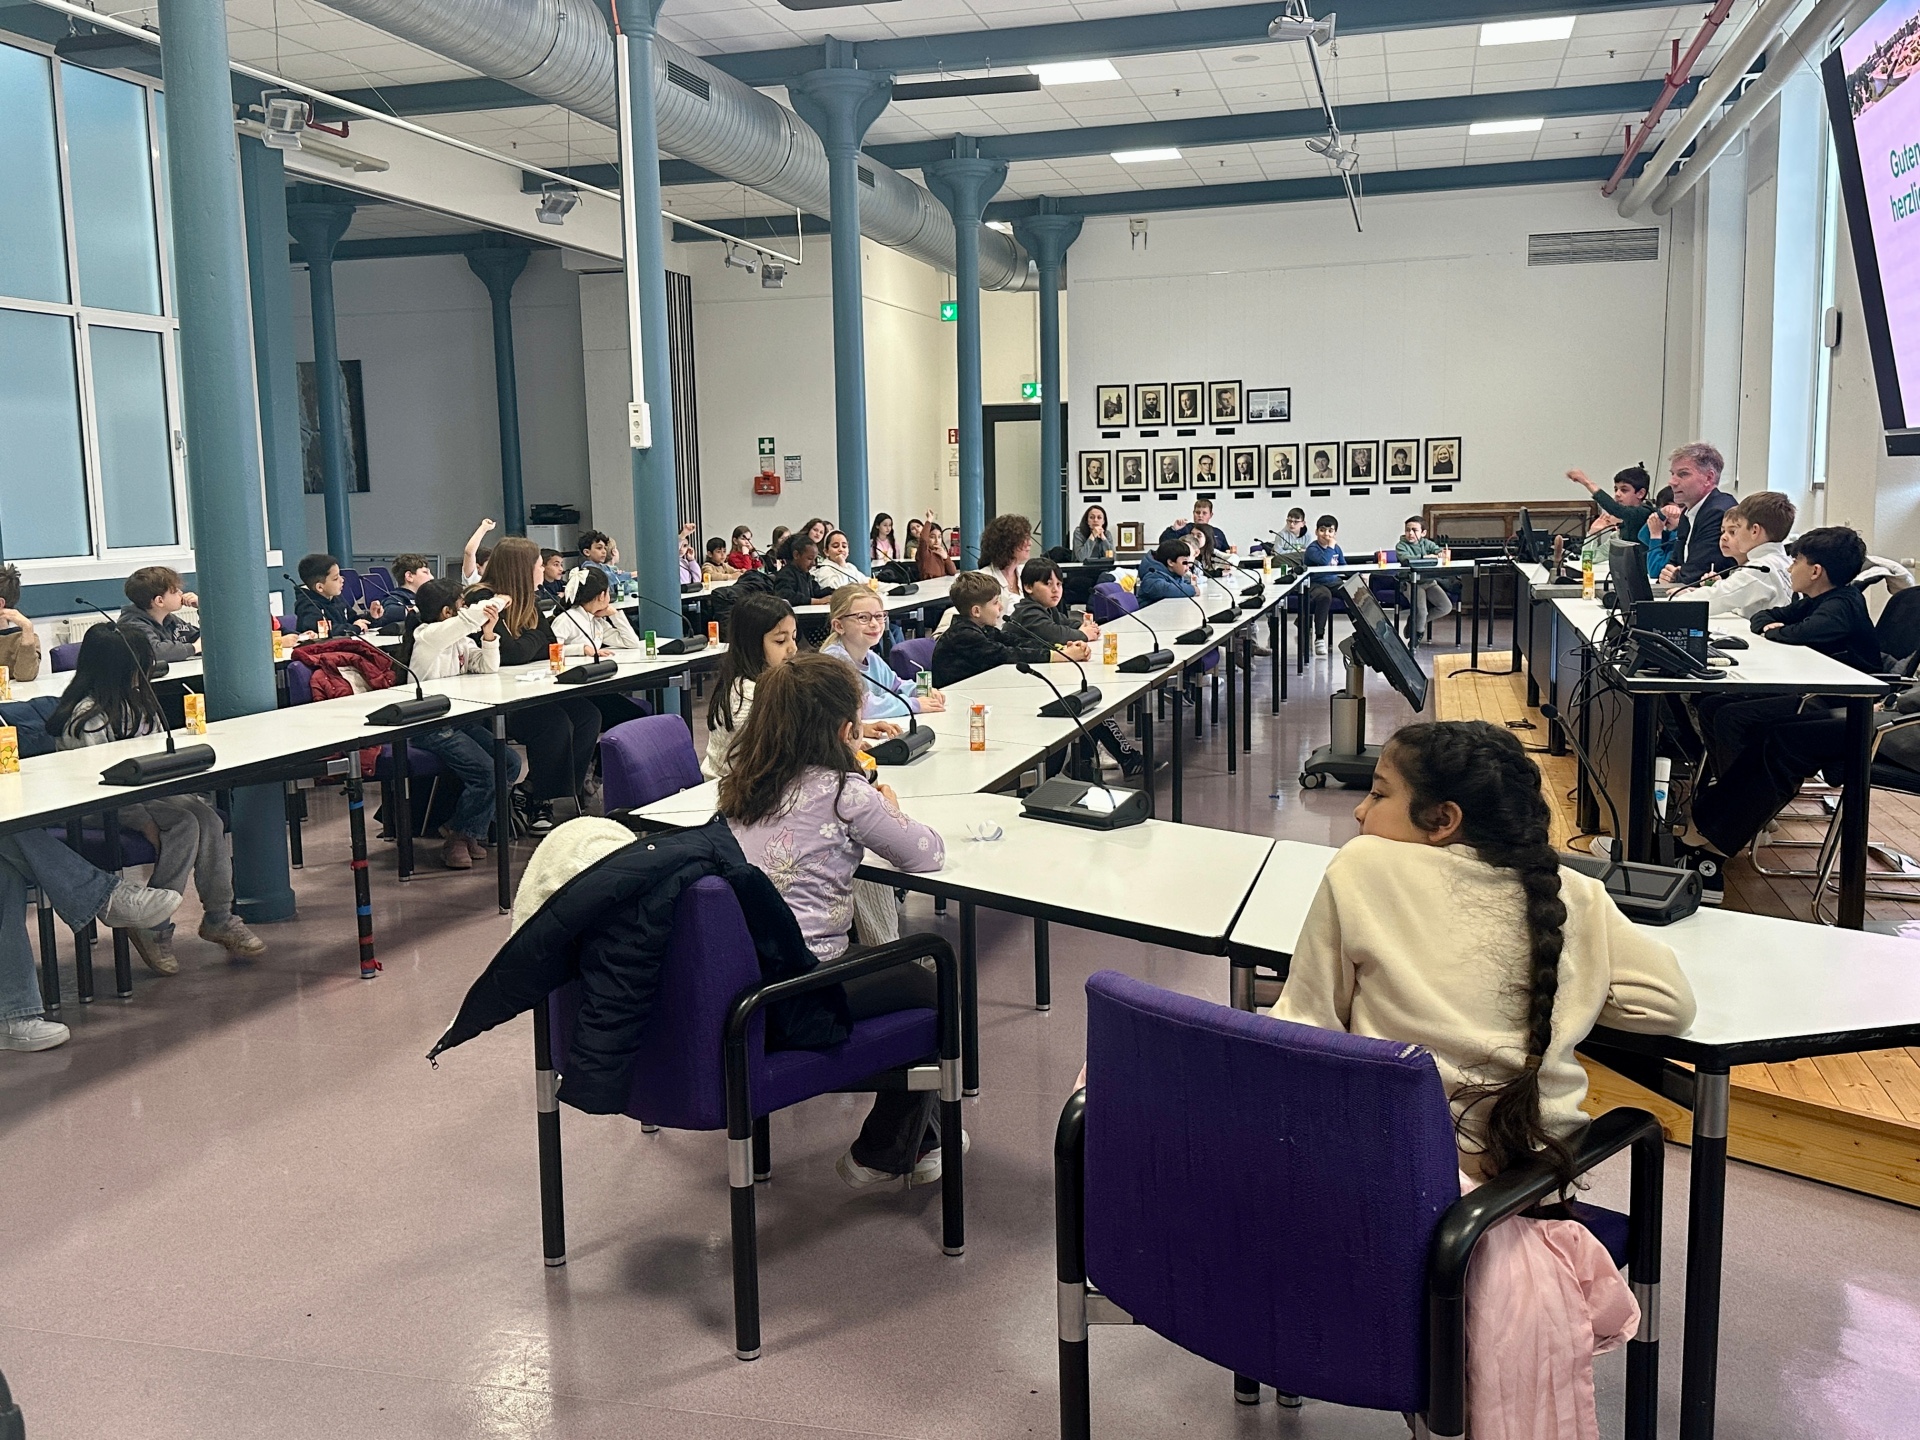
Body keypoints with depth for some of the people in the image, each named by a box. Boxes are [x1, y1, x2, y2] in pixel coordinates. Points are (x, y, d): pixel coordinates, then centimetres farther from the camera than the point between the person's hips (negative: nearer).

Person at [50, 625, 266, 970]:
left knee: (207, 814, -16)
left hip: (146, 791, 8)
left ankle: (219, 918, -10)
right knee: (183, 823, -27)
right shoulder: (87, 716, -15)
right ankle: (153, 928, -18)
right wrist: (145, 821, -27)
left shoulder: (133, 700, 13)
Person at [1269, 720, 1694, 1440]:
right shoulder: (1572, 898, 4)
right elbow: (1671, 1002, 4)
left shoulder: (1364, 868, -4)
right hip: (1519, 1184, 3)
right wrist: (1550, 994, 16)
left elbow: (1304, 1023, 1)